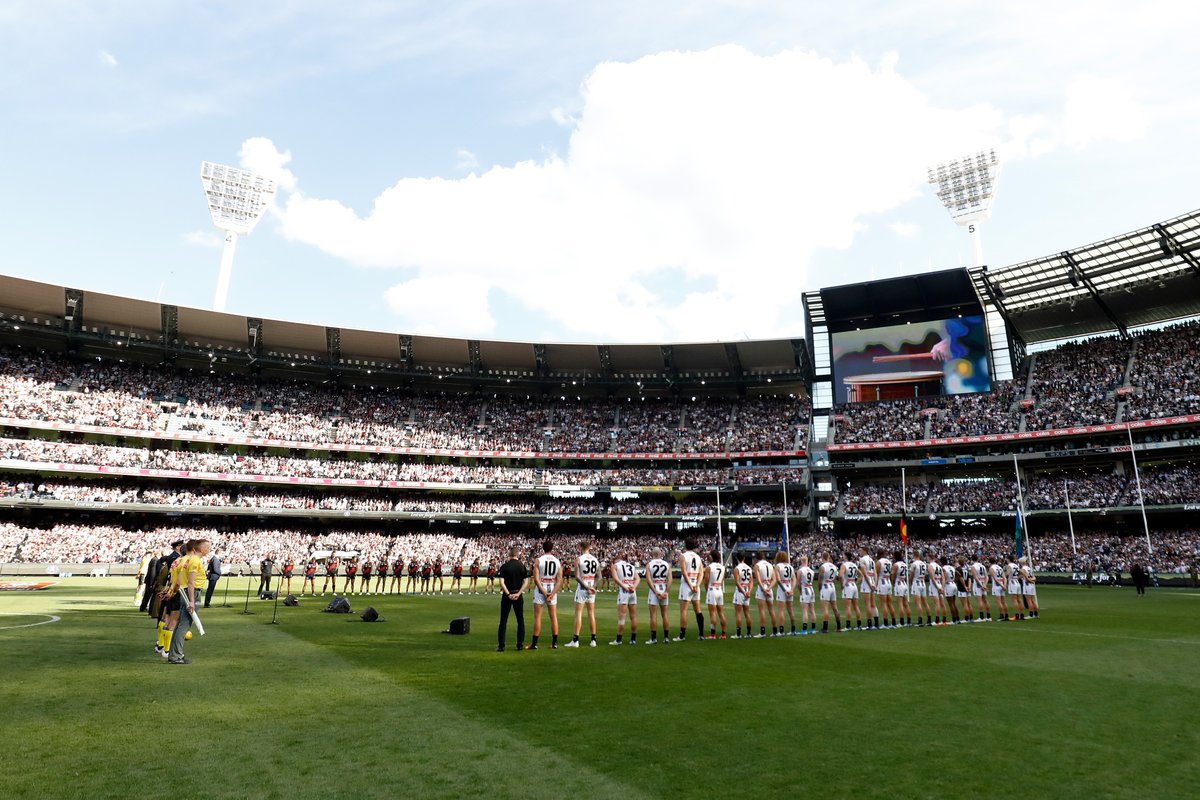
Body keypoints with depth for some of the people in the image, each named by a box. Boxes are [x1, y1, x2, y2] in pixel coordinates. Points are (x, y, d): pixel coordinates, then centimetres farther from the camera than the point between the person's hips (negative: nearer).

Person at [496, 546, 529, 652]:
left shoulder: (504, 566, -5)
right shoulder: (522, 566, 0)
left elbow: (502, 582, -14)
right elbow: (526, 582, -6)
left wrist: (508, 594, -13)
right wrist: (518, 594, -10)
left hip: (506, 595, -1)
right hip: (518, 595, 1)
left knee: (503, 621, 4)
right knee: (520, 620, 11)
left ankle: (501, 645, 3)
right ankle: (520, 644, 11)